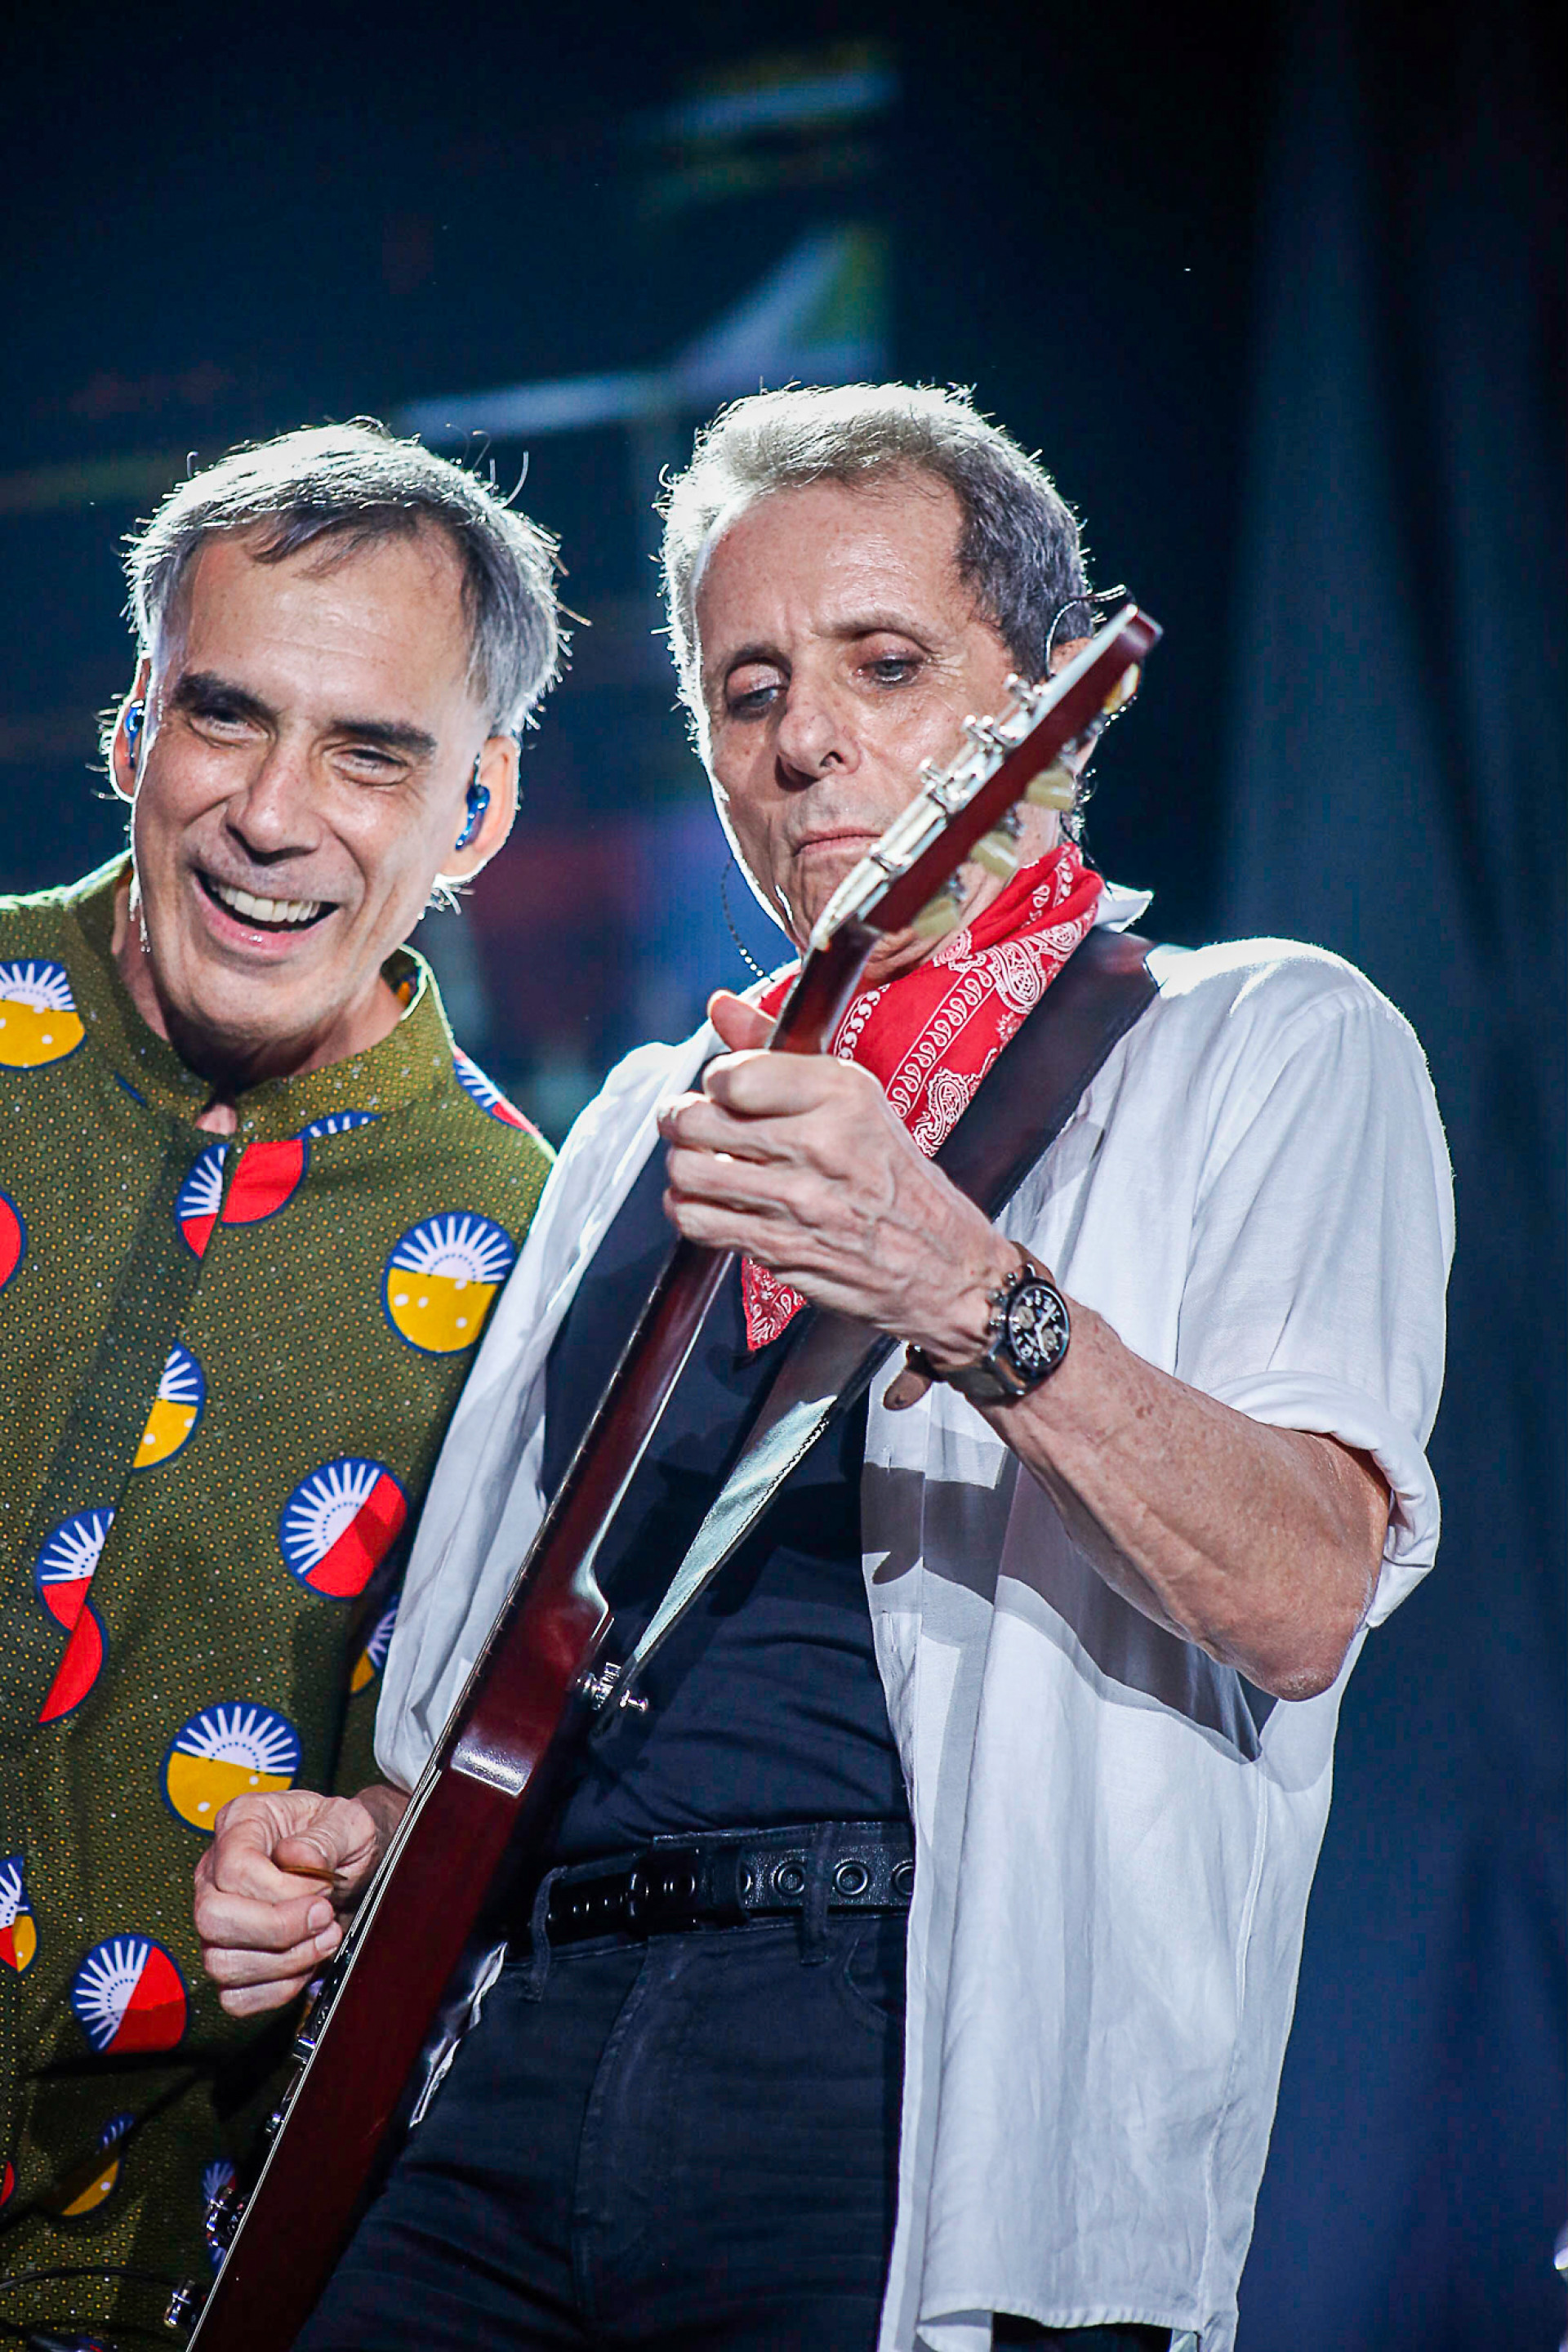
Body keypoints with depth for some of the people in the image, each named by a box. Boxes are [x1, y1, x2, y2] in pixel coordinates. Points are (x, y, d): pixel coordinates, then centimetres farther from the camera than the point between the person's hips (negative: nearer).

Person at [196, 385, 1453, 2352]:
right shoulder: (648, 1124, 23)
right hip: (523, 2054, 5)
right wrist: (365, 1838, 7)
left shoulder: (1272, 1050, 4)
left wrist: (967, 1292, -27)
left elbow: (1302, 1598, -13)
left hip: (944, 2078, -5)